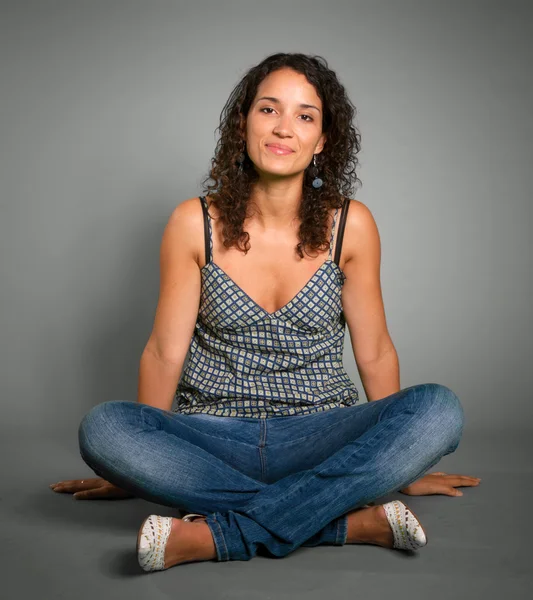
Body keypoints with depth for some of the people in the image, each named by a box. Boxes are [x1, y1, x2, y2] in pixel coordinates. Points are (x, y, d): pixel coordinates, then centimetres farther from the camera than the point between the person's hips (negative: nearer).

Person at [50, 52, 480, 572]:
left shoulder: (350, 224, -2)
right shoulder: (195, 223, -3)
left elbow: (374, 352, 5)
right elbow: (165, 352, 1)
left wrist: (400, 467, 11)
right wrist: (136, 471, 6)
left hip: (318, 439, 1)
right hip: (214, 442, 0)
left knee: (439, 409, -25)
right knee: (102, 427, -28)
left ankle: (214, 535, -26)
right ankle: (353, 522, -26)